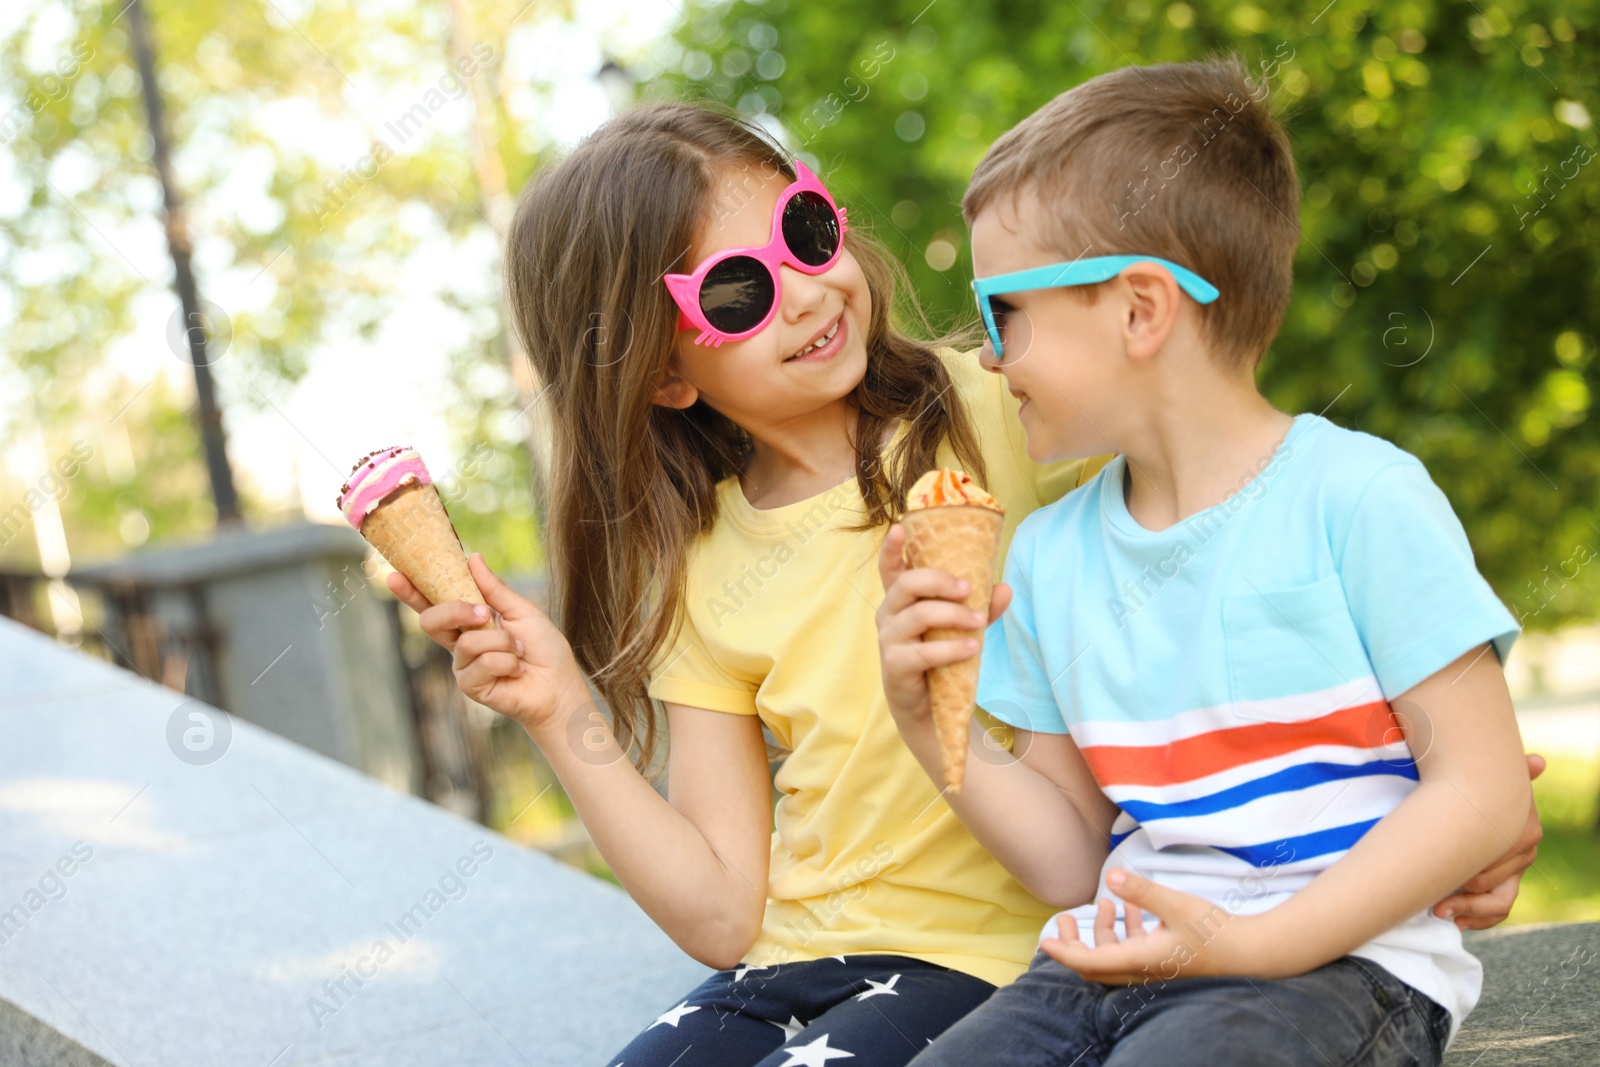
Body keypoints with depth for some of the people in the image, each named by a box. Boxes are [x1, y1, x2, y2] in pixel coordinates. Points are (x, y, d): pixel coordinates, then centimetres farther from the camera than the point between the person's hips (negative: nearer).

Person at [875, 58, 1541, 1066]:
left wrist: (1253, 943, -18)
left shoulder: (1359, 498, -6)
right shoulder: (1049, 554, 12)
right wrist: (935, 726, -2)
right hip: (1119, 963, 5)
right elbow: (1073, 862, 14)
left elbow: (1484, 792, -9)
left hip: (1337, 965, -4)